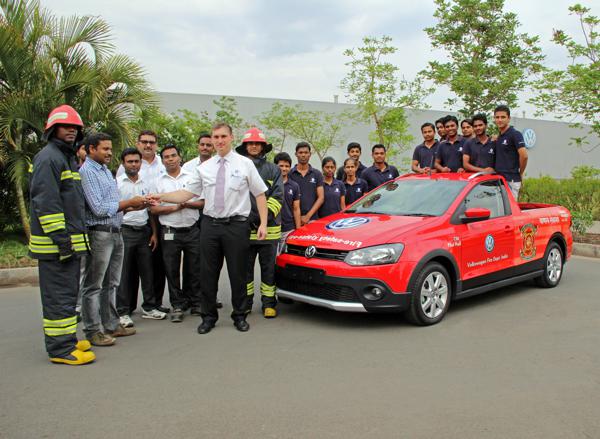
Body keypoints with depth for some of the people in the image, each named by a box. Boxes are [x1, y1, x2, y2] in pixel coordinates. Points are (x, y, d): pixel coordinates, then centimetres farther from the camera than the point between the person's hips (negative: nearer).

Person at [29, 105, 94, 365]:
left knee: (67, 292, 16)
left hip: (69, 240, 10)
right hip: (55, 243, -10)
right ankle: (60, 348, 2)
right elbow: (45, 203, -20)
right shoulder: (48, 158, -11)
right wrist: (61, 239, -22)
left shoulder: (68, 158, 20)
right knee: (60, 295, -6)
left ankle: (65, 340, 27)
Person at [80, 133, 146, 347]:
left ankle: (111, 324, 24)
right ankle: (93, 331, 8)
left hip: (115, 232, 9)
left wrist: (133, 206, 3)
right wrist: (128, 203, -11)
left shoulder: (106, 171, 17)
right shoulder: (87, 172, -11)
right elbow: (98, 208, -18)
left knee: (111, 284, 15)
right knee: (93, 286, 1)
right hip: (99, 233, -9)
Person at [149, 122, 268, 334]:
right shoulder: (204, 168, 9)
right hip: (210, 224, 3)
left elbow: (260, 194, 0)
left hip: (236, 225, -3)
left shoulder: (245, 164, 1)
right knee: (208, 273, 8)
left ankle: (240, 316, 23)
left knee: (237, 273, 6)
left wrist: (263, 223, -8)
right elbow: (186, 193, 7)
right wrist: (161, 197, -7)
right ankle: (208, 317, 24)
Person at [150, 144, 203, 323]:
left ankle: (195, 302, 19)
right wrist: (175, 208, -12)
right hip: (170, 232, 0)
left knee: (194, 269, 6)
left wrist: (188, 204, -13)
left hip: (192, 230, 0)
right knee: (172, 270, 5)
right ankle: (177, 305, 16)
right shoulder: (158, 181, 7)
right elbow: (153, 209, 1)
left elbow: (204, 201, 5)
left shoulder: (192, 177, 8)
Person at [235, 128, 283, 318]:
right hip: (244, 227, 1)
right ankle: (245, 303, 21)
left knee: (269, 267, 5)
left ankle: (269, 303, 14)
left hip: (269, 228, 0)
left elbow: (277, 196, 2)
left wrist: (266, 215, -12)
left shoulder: (273, 170, 8)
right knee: (245, 267, 9)